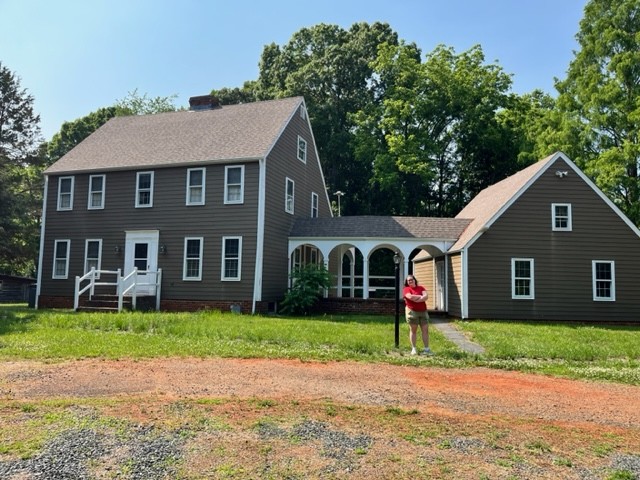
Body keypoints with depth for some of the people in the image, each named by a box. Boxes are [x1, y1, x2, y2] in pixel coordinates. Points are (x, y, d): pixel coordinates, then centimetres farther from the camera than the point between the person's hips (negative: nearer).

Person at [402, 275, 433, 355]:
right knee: (413, 330, 1)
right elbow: (410, 297, -18)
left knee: (425, 330, 1)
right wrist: (421, 296, -5)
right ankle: (414, 349, 7)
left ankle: (427, 349, 5)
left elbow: (426, 296, -3)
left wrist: (416, 299, -13)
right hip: (412, 311, -4)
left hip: (423, 311, 4)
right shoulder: (406, 289, 1)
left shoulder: (421, 288, 13)